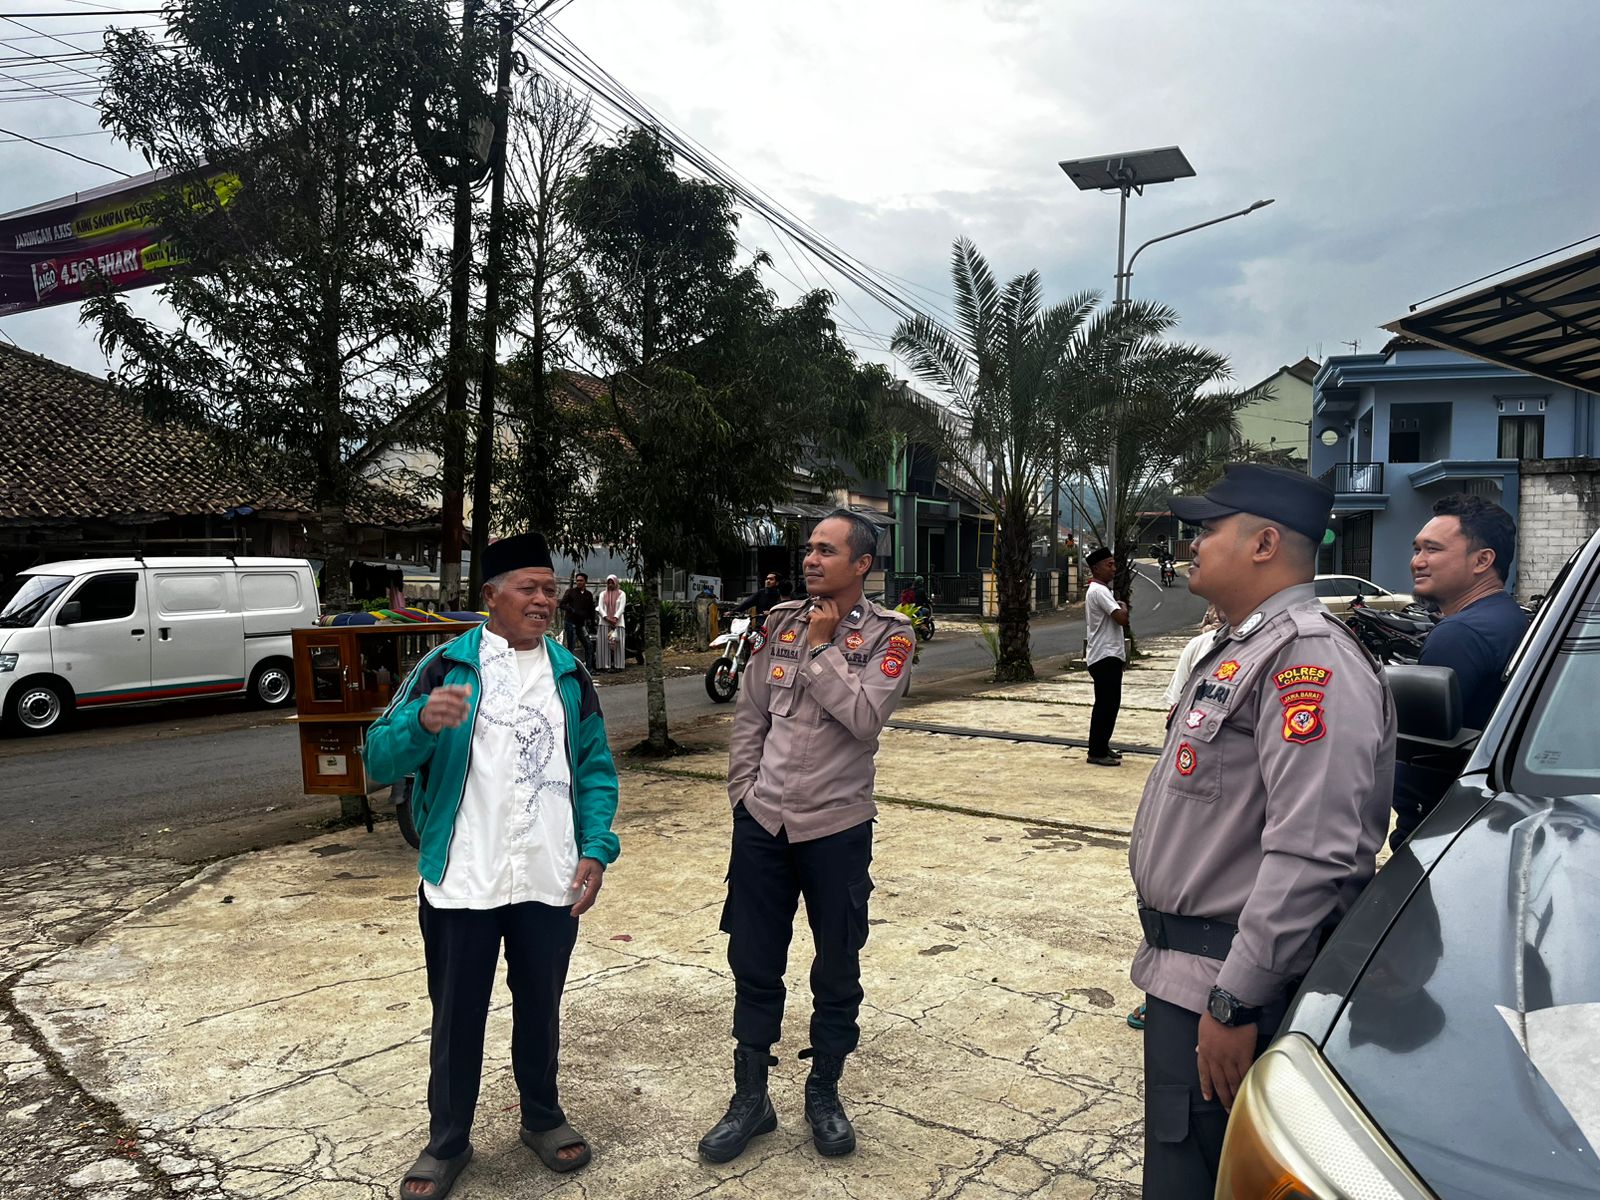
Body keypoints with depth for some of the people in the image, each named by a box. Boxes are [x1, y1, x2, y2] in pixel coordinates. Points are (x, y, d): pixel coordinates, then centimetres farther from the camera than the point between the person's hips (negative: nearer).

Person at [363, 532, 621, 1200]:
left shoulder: (570, 675, 7)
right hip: (461, 885, -2)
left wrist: (596, 849, -4)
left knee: (540, 1008, 17)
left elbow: (596, 770, 9)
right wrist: (423, 721, -30)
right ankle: (448, 1141, 32)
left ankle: (542, 1118, 39)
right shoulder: (446, 666, -4)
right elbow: (379, 761, -9)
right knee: (457, 1017, 12)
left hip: (551, 884, 3)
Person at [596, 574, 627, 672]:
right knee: (605, 644, -5)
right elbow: (600, 608, 5)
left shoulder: (621, 594, 9)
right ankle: (605, 665, -6)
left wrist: (615, 618, -16)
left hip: (618, 621, -2)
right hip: (605, 622, 2)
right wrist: (607, 618, -12)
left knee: (617, 643, -7)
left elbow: (622, 607, -2)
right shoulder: (603, 594, 15)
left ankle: (618, 665, -7)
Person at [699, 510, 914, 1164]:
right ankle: (750, 1097, 29)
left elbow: (865, 717, -21)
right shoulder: (782, 620, 4)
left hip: (838, 828, -2)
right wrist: (742, 790, 3)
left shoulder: (888, 634, -6)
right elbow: (750, 714, 9)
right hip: (762, 822, 3)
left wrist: (822, 648, -15)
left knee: (837, 970, 12)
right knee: (754, 967, 12)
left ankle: (823, 1091, 34)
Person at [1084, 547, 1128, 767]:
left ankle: (1101, 747, 22)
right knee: (1106, 705, -8)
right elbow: (1121, 618, -24)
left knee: (1108, 705, 15)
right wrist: (1123, 606, -3)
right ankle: (1097, 753, -4)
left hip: (1109, 656, 11)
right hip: (1106, 657, -11)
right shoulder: (1099, 591, -15)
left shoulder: (1096, 590, 19)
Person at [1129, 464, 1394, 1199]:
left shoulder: (1306, 660, -20)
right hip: (1186, 968, 10)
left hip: (1225, 985, -10)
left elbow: (1312, 853, -28)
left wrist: (1234, 1001, -25)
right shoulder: (1238, 650, 14)